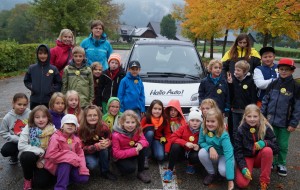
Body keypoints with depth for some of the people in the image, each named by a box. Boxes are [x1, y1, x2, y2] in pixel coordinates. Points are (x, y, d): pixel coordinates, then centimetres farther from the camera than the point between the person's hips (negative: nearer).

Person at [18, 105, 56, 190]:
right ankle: (28, 178, -6)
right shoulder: (28, 128, -10)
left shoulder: (52, 130, -9)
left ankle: (37, 171, 18)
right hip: (30, 157, 0)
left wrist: (42, 161, -14)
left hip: (45, 160, 0)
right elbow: (21, 145, -18)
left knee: (42, 182, -19)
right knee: (27, 156, -35)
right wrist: (40, 151, -23)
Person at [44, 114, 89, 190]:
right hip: (56, 165, -5)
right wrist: (69, 157, -24)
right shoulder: (56, 137, -14)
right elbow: (51, 154, -25)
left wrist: (83, 169, -15)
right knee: (66, 162, -38)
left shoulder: (76, 139, 4)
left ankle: (65, 178, 7)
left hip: (72, 165, 5)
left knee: (84, 178, -14)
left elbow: (80, 154, 1)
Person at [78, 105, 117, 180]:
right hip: (88, 153, -3)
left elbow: (111, 140, -8)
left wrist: (107, 142, -34)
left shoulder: (103, 126, -18)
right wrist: (96, 146, -38)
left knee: (105, 147, -30)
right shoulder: (82, 129, -22)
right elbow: (82, 148, -20)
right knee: (92, 165, -33)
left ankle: (105, 171, -12)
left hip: (102, 152, 3)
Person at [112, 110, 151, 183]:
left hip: (133, 154, 5)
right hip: (121, 158, -5)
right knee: (131, 168, -33)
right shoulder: (116, 135, -25)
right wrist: (133, 151, -34)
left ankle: (141, 171, -9)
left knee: (142, 147, -25)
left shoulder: (138, 130, -11)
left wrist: (141, 143, -36)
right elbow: (116, 153, -25)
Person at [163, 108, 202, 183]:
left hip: (192, 152, 0)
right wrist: (185, 143, -30)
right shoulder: (184, 127, -13)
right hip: (182, 150, 0)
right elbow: (173, 137, -18)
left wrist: (199, 147, -24)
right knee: (175, 146, -32)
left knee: (197, 156, -34)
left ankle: (191, 165, 5)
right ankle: (169, 170, -21)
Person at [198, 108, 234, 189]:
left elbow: (229, 155, -39)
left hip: (223, 156, -4)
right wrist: (210, 148, -31)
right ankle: (211, 174, -2)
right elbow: (201, 143, -5)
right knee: (202, 152, -28)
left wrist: (230, 180, -45)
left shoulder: (223, 135, -33)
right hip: (212, 154, 4)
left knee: (223, 171, -33)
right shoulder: (203, 129, -20)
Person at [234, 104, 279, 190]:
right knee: (241, 183, -24)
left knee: (268, 150, -34)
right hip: (246, 157, -1)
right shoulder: (241, 130, -12)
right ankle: (249, 170, 12)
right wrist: (243, 168, -23)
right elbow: (238, 151, -10)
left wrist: (265, 143, -33)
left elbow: (276, 148, -12)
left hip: (260, 158, 1)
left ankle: (264, 182, -19)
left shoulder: (266, 128, -12)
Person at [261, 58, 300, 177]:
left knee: (283, 145, 9)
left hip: (285, 123, -2)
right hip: (270, 120, 3)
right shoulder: (273, 84, 2)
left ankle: (281, 164, 27)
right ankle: (271, 161, 30)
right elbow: (265, 101, 6)